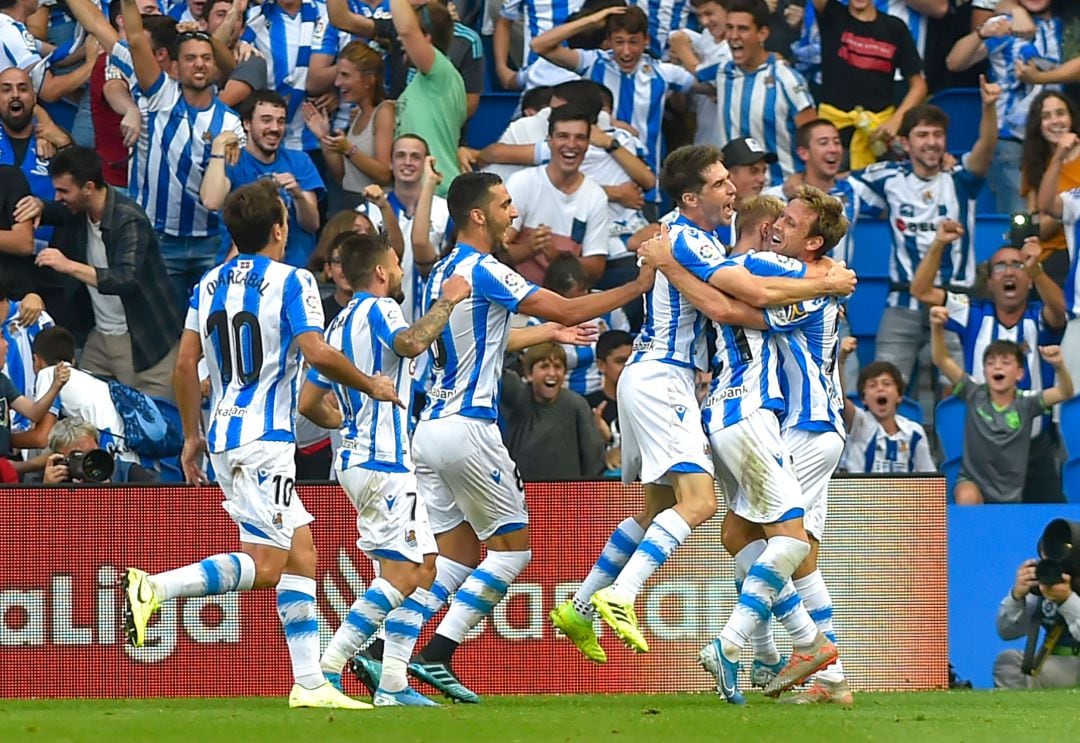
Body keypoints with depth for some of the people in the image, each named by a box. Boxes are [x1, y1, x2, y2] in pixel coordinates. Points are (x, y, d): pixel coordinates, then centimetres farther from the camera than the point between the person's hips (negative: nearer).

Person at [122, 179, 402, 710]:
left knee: (300, 553, 9)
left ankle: (310, 683, 3)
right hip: (262, 439, -8)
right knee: (264, 563, -12)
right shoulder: (291, 282, -7)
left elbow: (186, 363, 10)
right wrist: (371, 386, -2)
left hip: (224, 437, 8)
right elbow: (317, 354, -19)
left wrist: (192, 436, 18)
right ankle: (153, 587, -23)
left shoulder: (209, 284, 12)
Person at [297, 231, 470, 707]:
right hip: (381, 462, -10)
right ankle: (328, 668, -18)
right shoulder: (378, 310, -8)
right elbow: (410, 343, -32)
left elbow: (309, 403, 21)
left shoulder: (341, 324, 18)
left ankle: (393, 684, 5)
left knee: (423, 567, 10)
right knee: (401, 573, -13)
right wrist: (446, 302, -20)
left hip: (355, 456, 10)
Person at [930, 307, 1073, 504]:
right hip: (973, 482, -2)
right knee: (967, 499, -31)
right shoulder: (975, 395, -8)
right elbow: (942, 360, -15)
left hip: (1010, 495, 2)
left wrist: (1059, 366, -41)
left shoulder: (1025, 403, -8)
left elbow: (1065, 393, -21)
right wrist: (936, 328, -32)